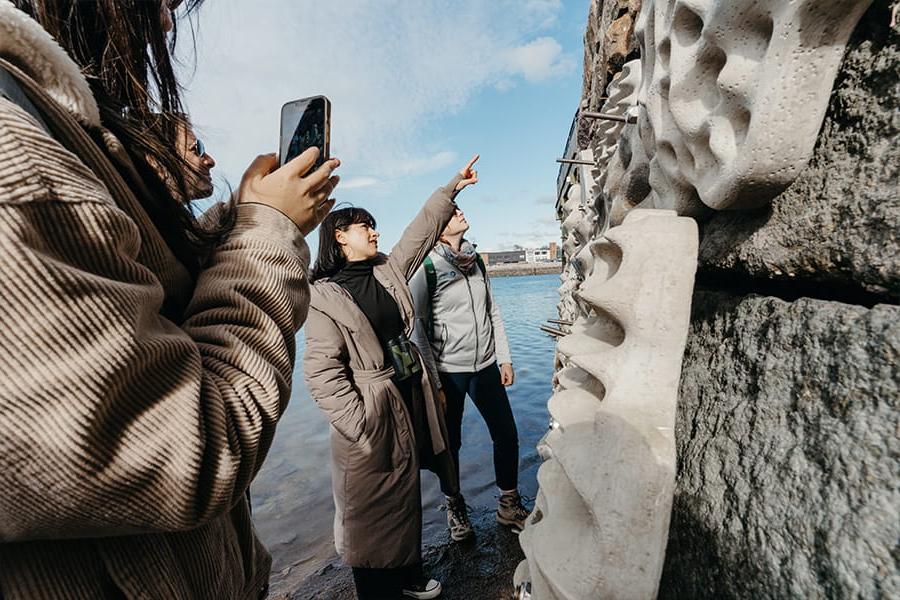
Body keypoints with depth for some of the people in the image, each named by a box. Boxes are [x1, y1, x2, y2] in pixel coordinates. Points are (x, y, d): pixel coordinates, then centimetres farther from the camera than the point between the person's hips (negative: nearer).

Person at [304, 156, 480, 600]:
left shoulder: (388, 270, 6)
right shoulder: (324, 295, -13)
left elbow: (421, 232, 12)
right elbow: (321, 371, -17)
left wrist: (452, 188, 15)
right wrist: (358, 424, -21)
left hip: (410, 400, 7)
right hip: (372, 413, -7)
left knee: (406, 496, 23)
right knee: (373, 507, 12)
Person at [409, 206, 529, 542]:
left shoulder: (476, 262, 7)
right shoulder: (425, 268, -10)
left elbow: (493, 312, 12)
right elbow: (417, 329, -11)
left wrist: (505, 358, 9)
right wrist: (433, 383, -12)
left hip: (485, 366, 5)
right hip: (449, 372, -5)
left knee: (507, 435, 10)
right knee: (450, 444, 11)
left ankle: (509, 506, 32)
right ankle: (455, 508, 36)